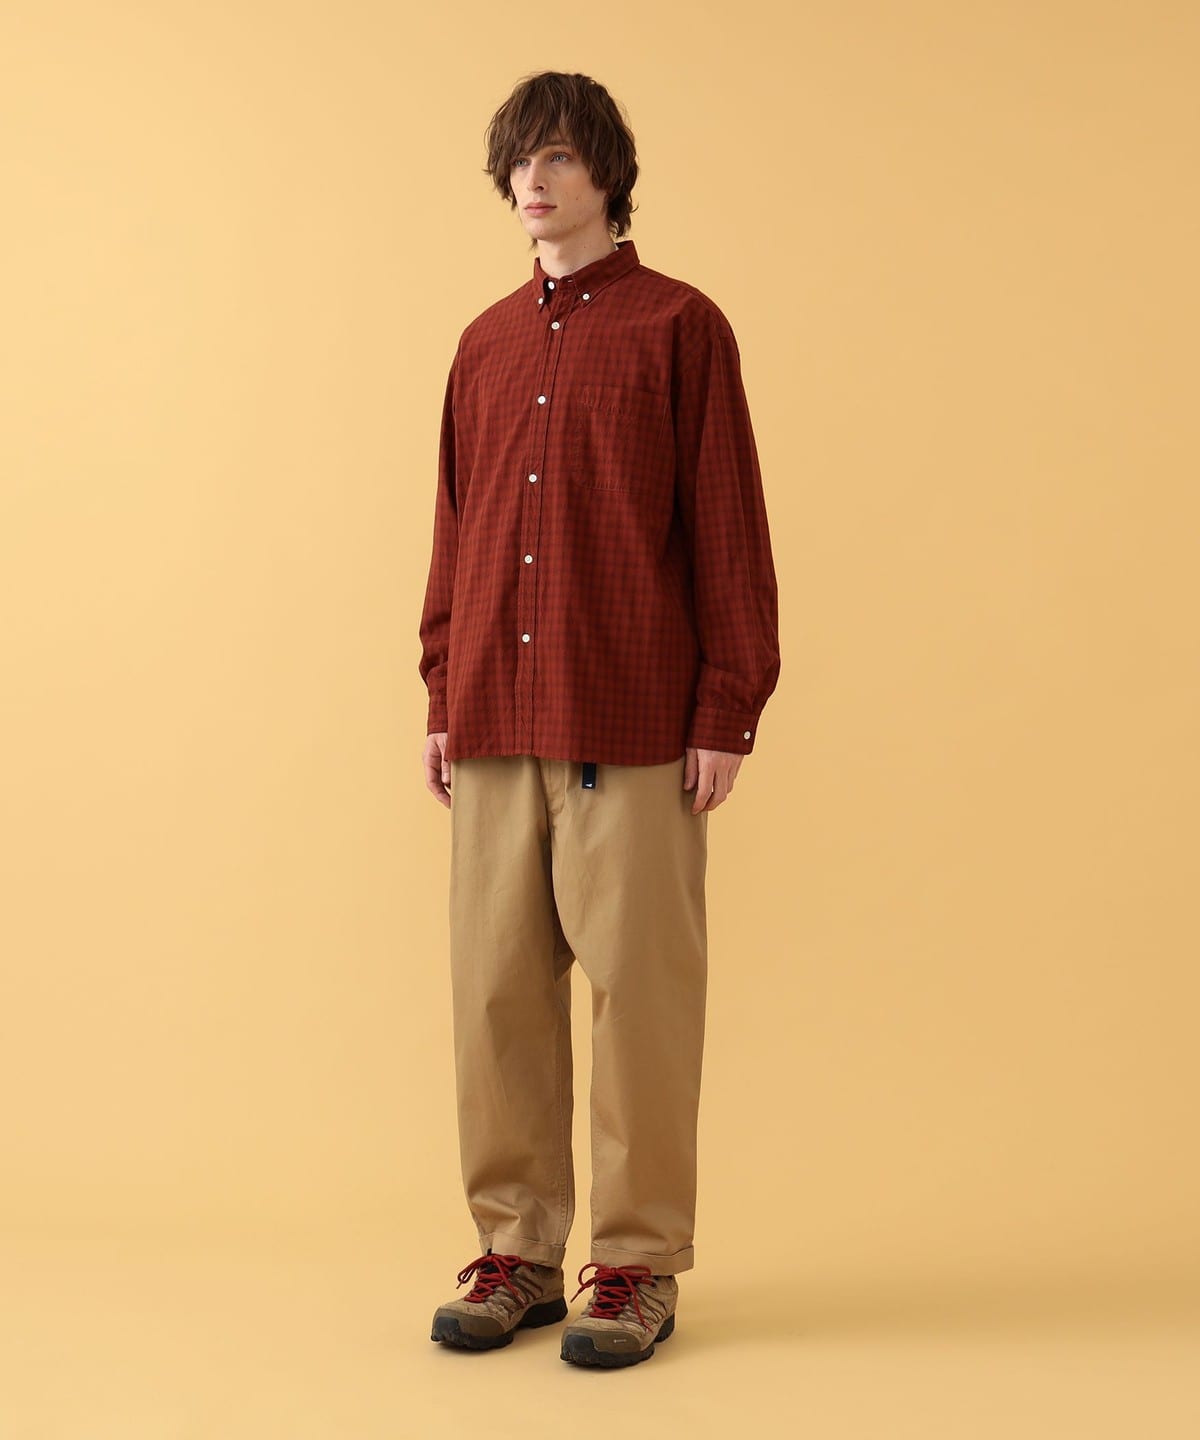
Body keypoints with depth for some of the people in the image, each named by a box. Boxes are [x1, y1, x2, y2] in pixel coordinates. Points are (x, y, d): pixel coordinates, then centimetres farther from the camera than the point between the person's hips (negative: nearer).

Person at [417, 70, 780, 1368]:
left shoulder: (678, 326, 1)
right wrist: (441, 698, 12)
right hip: (494, 725, 5)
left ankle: (640, 1264, 11)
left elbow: (727, 530, -3)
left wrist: (726, 714, -8)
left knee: (639, 989, 0)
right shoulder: (486, 345, 15)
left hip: (633, 726, -4)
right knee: (496, 988, 5)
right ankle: (517, 1250, 17)